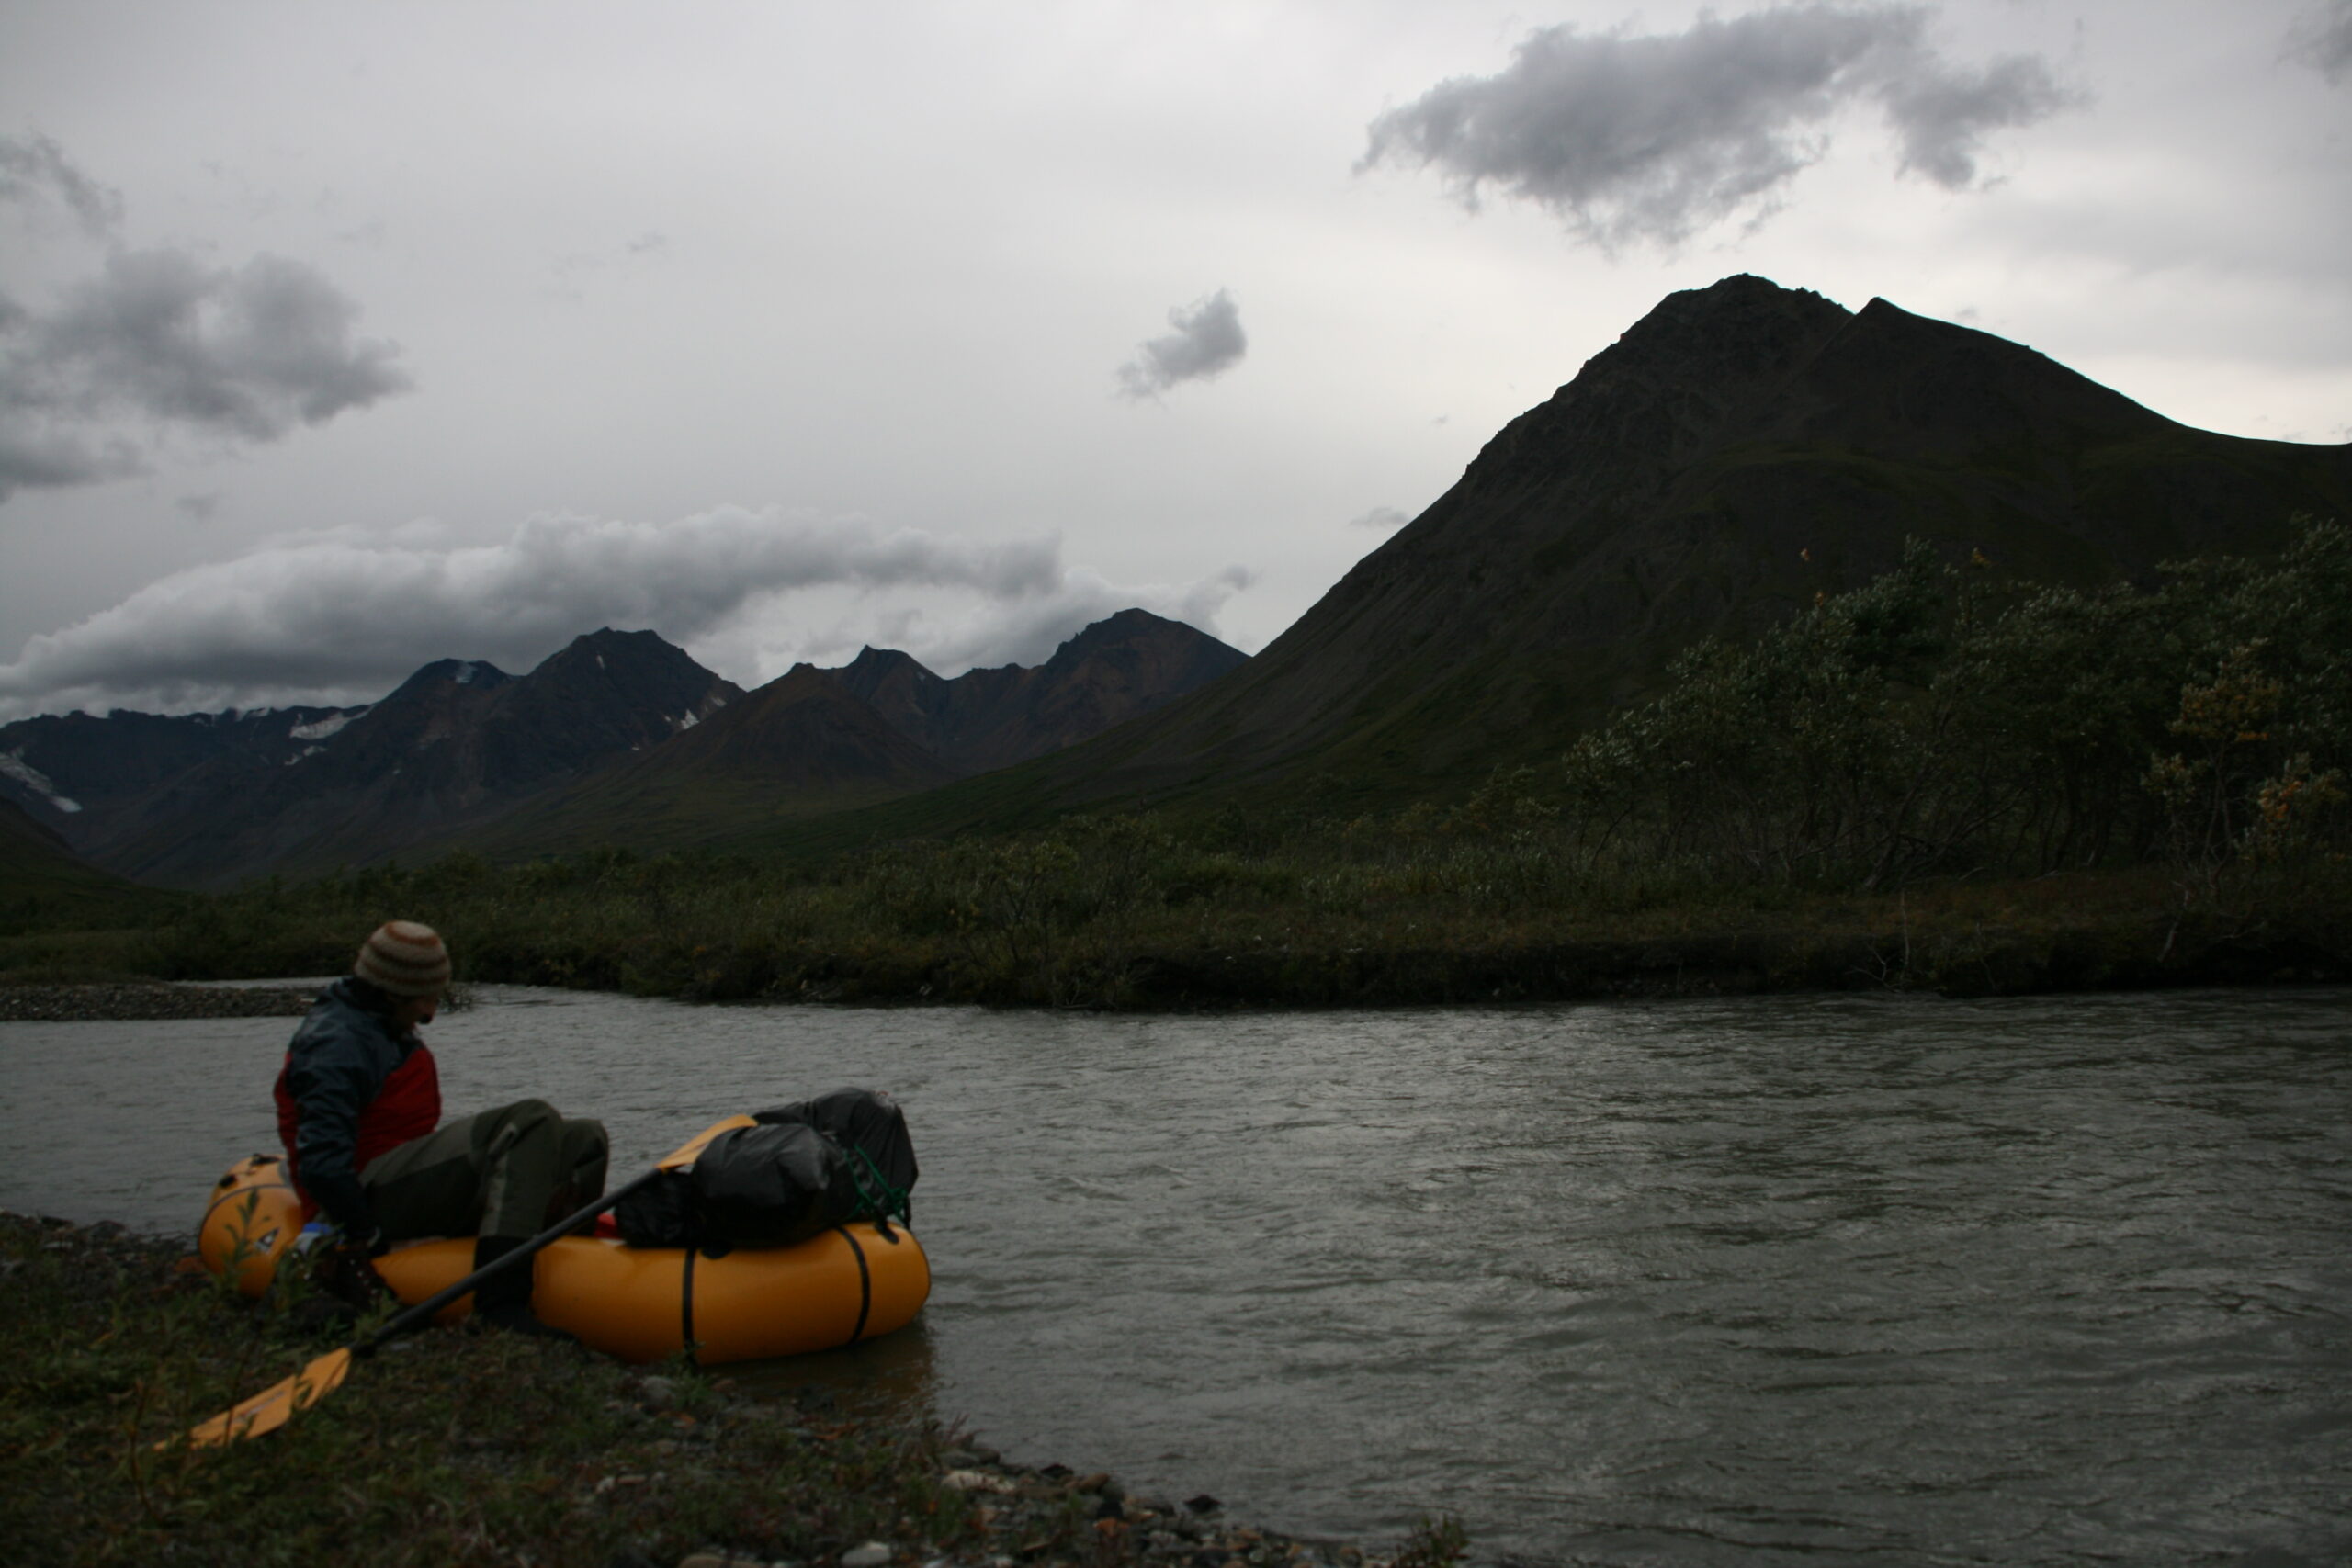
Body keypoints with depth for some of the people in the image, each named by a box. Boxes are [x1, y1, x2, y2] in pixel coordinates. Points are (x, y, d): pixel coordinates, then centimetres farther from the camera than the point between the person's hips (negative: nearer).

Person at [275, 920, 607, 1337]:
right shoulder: (337, 1044, -14)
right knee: (533, 1122, -30)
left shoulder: (388, 1032, 20)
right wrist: (360, 1238, -22)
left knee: (585, 1140, 3)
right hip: (379, 1190, -11)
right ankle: (500, 1301, -39)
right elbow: (321, 1161, -22)